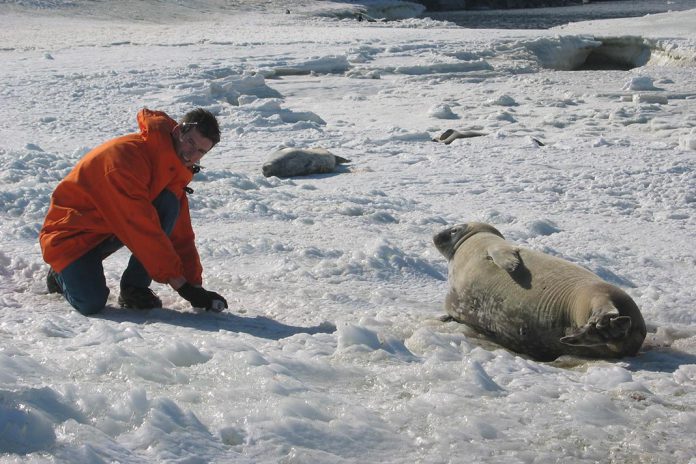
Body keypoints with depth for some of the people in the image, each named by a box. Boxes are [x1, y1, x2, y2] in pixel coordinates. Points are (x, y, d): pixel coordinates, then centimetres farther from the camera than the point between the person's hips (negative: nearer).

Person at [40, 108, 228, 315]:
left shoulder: (174, 169, 0)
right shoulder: (128, 153, -28)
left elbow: (180, 233, 2)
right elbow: (143, 228, -32)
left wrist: (195, 286, -6)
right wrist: (180, 283, -31)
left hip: (112, 231, 7)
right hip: (71, 233, -7)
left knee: (170, 203, -18)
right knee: (92, 304, -27)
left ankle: (135, 288, -10)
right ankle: (63, 272, 9)